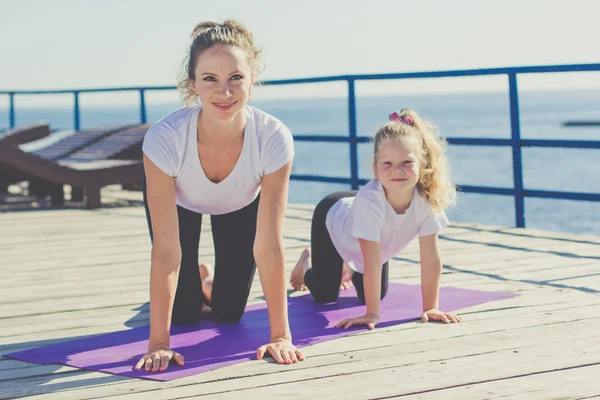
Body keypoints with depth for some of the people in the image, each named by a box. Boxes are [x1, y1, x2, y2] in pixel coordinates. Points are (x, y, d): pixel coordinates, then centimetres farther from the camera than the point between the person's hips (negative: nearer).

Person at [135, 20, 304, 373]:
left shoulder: (274, 138, -40)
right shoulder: (164, 139, -42)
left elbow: (268, 246, -33)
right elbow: (166, 250, -37)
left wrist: (281, 335, -33)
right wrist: (159, 343, -36)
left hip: (240, 206, 1)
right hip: (180, 201, -1)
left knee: (229, 311, 7)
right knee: (184, 314, 0)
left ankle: (208, 282, 42)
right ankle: (191, 283, 36)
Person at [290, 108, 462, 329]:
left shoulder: (427, 199, -35)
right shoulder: (369, 200, -46)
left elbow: (431, 258, -27)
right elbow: (372, 262, -41)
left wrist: (430, 307, -25)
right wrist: (372, 314, -37)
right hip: (332, 218, -4)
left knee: (373, 295, 12)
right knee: (324, 296, 4)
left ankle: (348, 265, 42)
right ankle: (307, 261, 36)